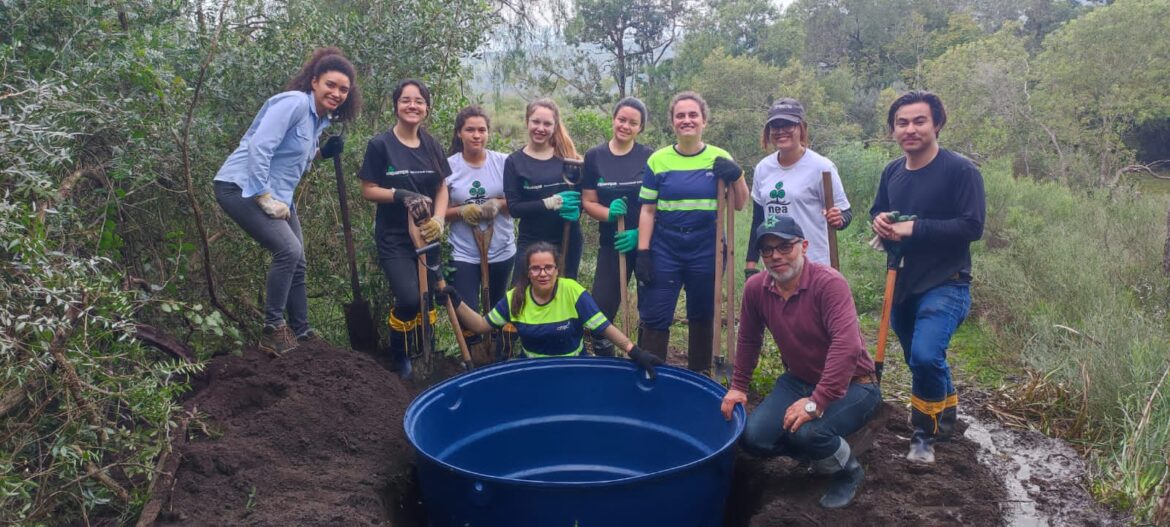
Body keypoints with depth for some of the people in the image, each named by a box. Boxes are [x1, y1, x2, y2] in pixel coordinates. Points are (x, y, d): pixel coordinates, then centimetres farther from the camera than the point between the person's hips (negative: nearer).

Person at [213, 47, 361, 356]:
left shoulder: (320, 119, 9)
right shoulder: (294, 102, -18)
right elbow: (258, 146, -26)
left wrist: (323, 153, 1)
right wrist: (265, 197, -23)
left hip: (277, 195, 10)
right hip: (243, 188, -10)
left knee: (296, 262, 11)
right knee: (289, 251, -20)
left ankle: (302, 334, 23)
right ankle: (273, 331, -7)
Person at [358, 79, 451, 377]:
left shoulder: (432, 146, 6)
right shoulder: (380, 145, -7)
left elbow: (442, 189, 7)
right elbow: (368, 190, -5)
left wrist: (439, 220, -10)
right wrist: (402, 195, -20)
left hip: (426, 236, 5)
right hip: (393, 238, -4)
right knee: (409, 299, -17)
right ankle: (399, 358, 9)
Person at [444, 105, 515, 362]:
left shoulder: (504, 162, -6)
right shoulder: (448, 166, -7)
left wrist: (498, 204, -19)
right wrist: (462, 211, -21)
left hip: (502, 251, 2)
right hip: (464, 254, -1)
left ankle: (500, 360, 37)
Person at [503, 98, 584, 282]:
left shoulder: (568, 156, 4)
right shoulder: (514, 162, -2)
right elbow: (514, 208, -8)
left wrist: (576, 210, -16)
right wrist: (551, 203, -20)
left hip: (568, 240, 3)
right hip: (531, 242, -2)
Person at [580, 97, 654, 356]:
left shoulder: (650, 158, -4)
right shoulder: (594, 156, 0)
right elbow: (588, 202, 1)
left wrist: (640, 233, -17)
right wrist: (609, 213, -19)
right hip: (612, 244, 1)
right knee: (601, 307, -1)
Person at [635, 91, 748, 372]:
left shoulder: (720, 159, 2)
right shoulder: (658, 160, 0)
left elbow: (739, 205, 5)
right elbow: (648, 211, 1)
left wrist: (737, 176, -12)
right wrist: (643, 252, -5)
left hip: (706, 251, 1)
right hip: (664, 250, -1)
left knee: (702, 317, 13)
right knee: (654, 318, -1)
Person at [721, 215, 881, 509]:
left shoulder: (829, 283, -26)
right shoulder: (755, 288, -7)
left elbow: (847, 346, -37)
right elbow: (748, 340, 9)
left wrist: (816, 402, -41)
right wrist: (738, 386, 9)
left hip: (852, 385, -6)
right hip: (799, 380, 6)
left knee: (806, 431, -33)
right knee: (753, 438, -12)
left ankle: (849, 472, 4)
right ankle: (820, 454, 19)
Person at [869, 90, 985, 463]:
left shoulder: (961, 170, -14)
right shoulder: (892, 172, 6)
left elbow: (973, 226, -20)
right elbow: (878, 210, 19)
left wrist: (915, 228, -24)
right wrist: (880, 221, -6)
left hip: (945, 285, -6)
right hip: (902, 284, 7)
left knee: (925, 356, -23)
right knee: (920, 360, 18)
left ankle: (925, 433, -1)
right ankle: (946, 415, 44)